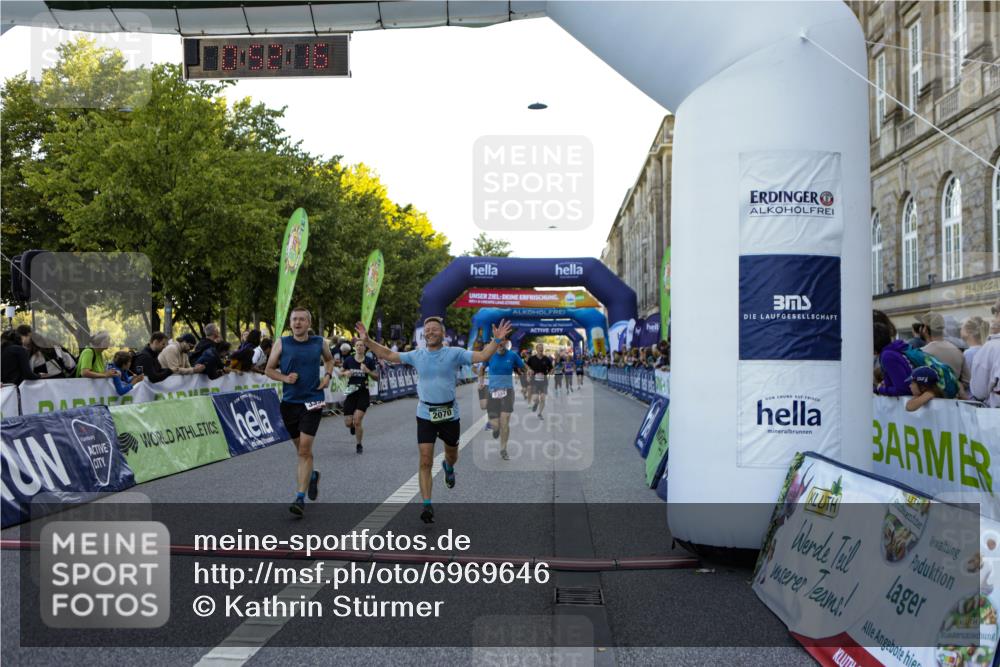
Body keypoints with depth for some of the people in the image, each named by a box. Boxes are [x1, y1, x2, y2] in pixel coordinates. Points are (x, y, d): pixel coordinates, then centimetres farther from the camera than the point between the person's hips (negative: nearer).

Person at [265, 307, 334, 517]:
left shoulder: (320, 342, 2)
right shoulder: (281, 343, -1)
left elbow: (329, 359, 22)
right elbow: (269, 369, 5)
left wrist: (328, 376, 5)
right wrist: (284, 378, -13)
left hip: (312, 401, -2)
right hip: (289, 402, 2)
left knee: (305, 449, -12)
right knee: (300, 447, 15)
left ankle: (300, 498, -10)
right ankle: (312, 475, 45)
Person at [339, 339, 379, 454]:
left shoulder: (369, 361, -2)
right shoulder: (349, 360, 2)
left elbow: (376, 378, 0)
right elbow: (341, 374, 14)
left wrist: (367, 371, -17)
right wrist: (345, 373, -9)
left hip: (363, 393, -2)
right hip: (350, 393, 2)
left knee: (357, 421, -12)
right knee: (348, 423, 1)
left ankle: (359, 445, 10)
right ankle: (353, 426, 41)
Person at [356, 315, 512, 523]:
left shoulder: (455, 353, -5)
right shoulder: (417, 355, 3)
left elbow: (483, 356, -13)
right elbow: (388, 355, 8)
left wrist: (497, 340, -27)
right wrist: (367, 341, 1)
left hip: (449, 414, 0)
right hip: (425, 415, 0)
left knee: (452, 454, 20)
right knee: (425, 462, -7)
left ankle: (448, 467, 57)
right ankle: (427, 505, -2)